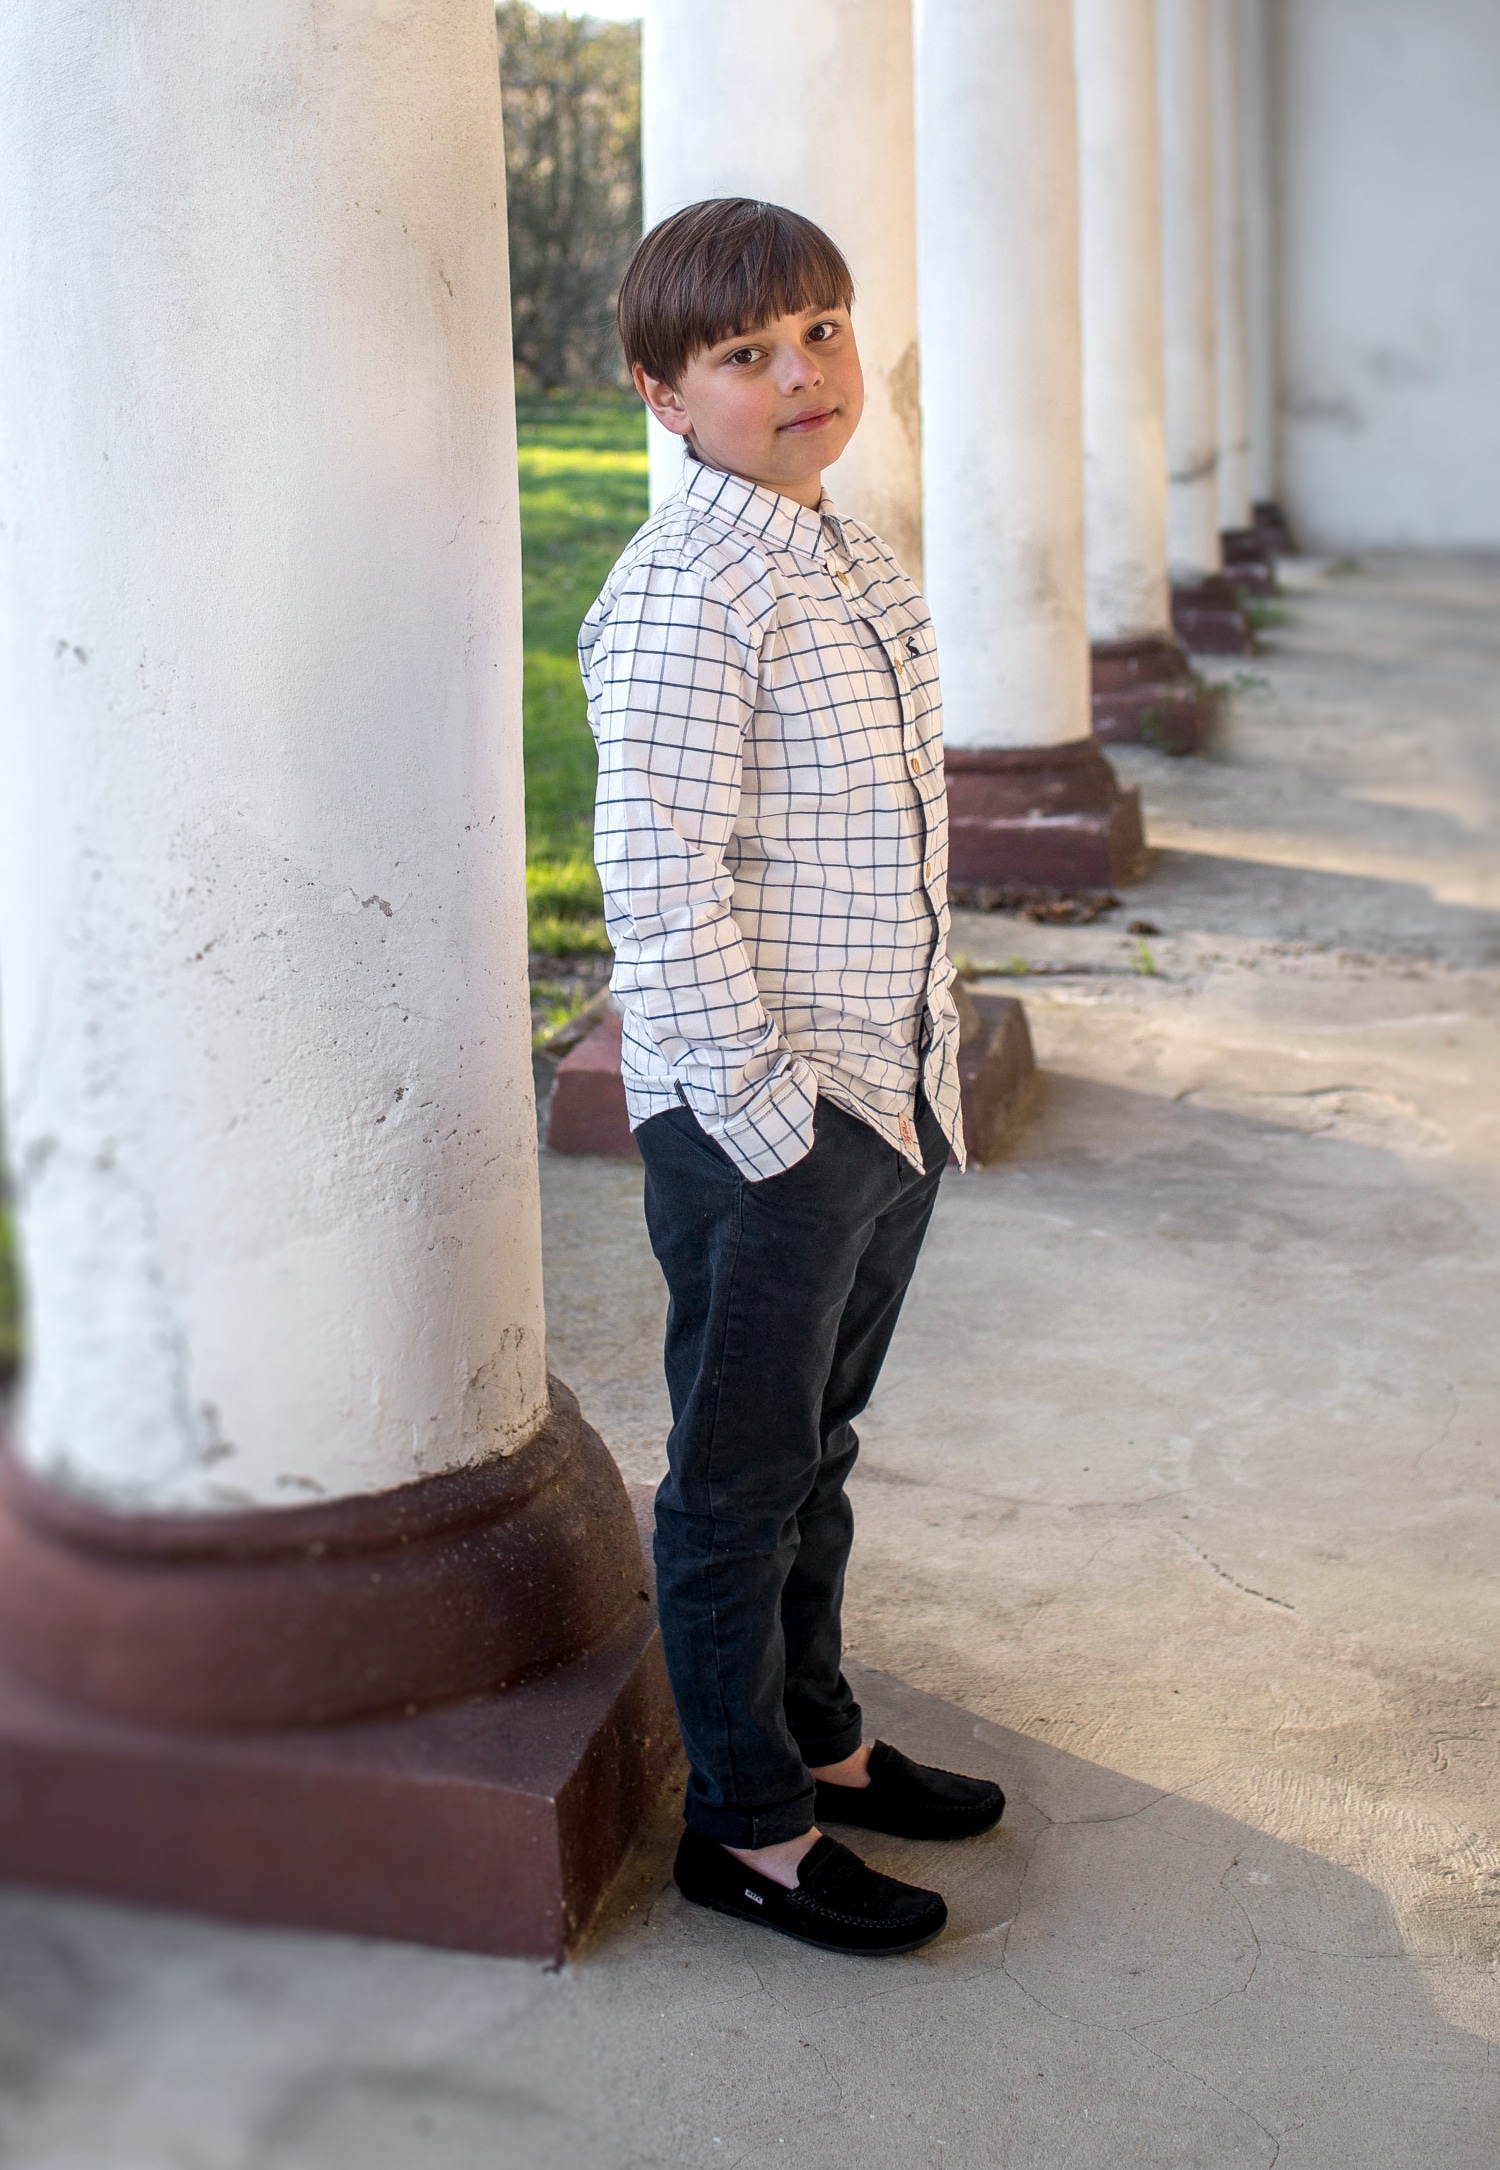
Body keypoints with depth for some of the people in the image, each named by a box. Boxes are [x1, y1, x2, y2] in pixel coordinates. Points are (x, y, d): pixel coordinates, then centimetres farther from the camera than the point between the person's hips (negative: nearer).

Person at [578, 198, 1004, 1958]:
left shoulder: (849, 559, 11)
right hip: (758, 1118, -8)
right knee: (739, 1479, 6)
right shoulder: (681, 595, -18)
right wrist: (769, 1114, -19)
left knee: (817, 1446, 22)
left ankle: (814, 1738, 39)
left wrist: (921, 1065, 15)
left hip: (887, 1098, 8)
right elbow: (658, 882, -22)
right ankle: (744, 1826, 21)